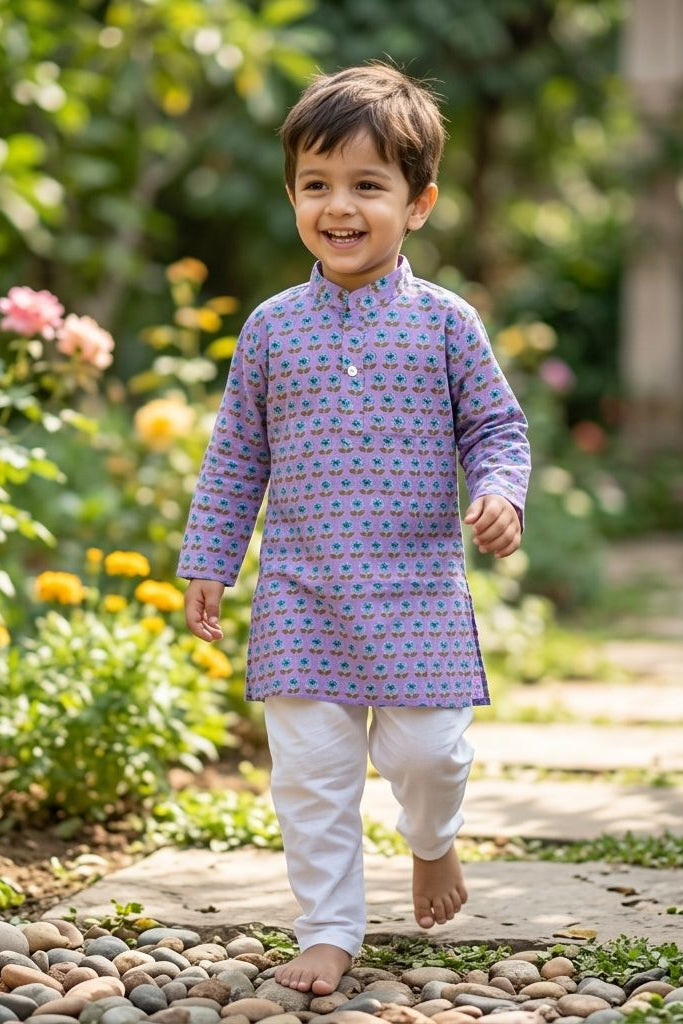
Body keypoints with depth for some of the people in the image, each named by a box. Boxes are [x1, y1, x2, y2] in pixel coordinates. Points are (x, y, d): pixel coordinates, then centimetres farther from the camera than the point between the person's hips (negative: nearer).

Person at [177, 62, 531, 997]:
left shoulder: (445, 322, 0)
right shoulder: (272, 328, 4)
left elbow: (496, 427, 4)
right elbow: (235, 457, 10)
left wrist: (500, 494, -16)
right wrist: (207, 563, 9)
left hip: (420, 594, -1)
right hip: (300, 596, 1)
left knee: (427, 751, 0)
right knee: (311, 770, 1)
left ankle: (432, 841, 35)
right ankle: (329, 931, 15)